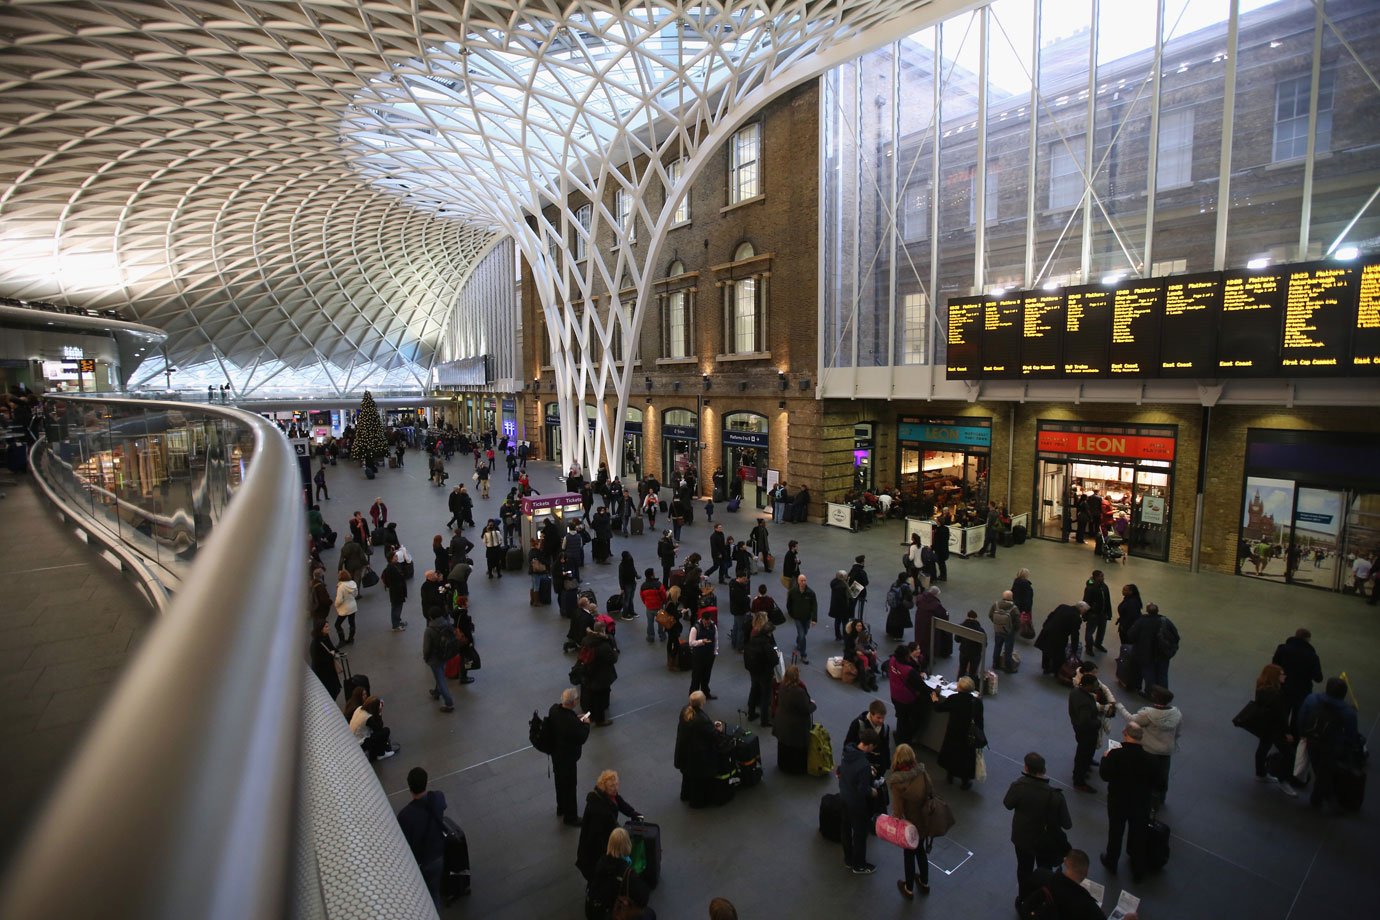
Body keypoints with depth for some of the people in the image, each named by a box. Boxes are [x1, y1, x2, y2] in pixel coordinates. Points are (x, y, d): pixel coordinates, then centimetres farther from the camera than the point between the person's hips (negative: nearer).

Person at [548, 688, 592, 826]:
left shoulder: (554, 708, -16)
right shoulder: (571, 721, -39)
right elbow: (582, 738, -25)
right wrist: (586, 724, -10)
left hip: (555, 753, 8)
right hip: (567, 758, -8)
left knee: (560, 782, 29)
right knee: (569, 786, 15)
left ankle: (561, 808, 52)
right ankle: (570, 817, 36)